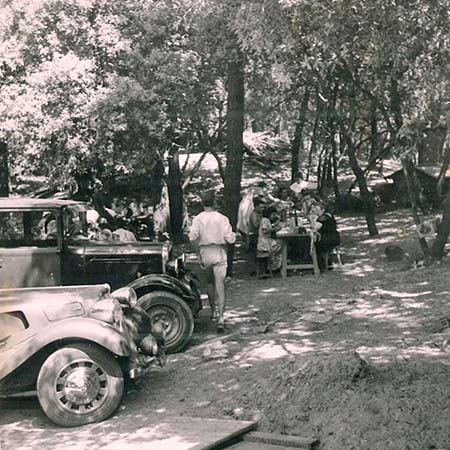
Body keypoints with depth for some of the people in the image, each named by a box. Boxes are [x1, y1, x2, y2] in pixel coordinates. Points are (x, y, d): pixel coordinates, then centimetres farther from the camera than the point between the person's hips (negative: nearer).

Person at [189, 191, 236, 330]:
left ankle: (213, 311, 32)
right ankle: (220, 317, -15)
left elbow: (193, 237, -12)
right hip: (219, 252, -1)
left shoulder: (198, 218, -4)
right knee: (220, 286, -5)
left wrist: (200, 240, 9)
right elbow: (230, 239, -7)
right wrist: (233, 235, 15)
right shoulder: (222, 218, -4)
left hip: (205, 252, 2)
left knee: (210, 282, 23)